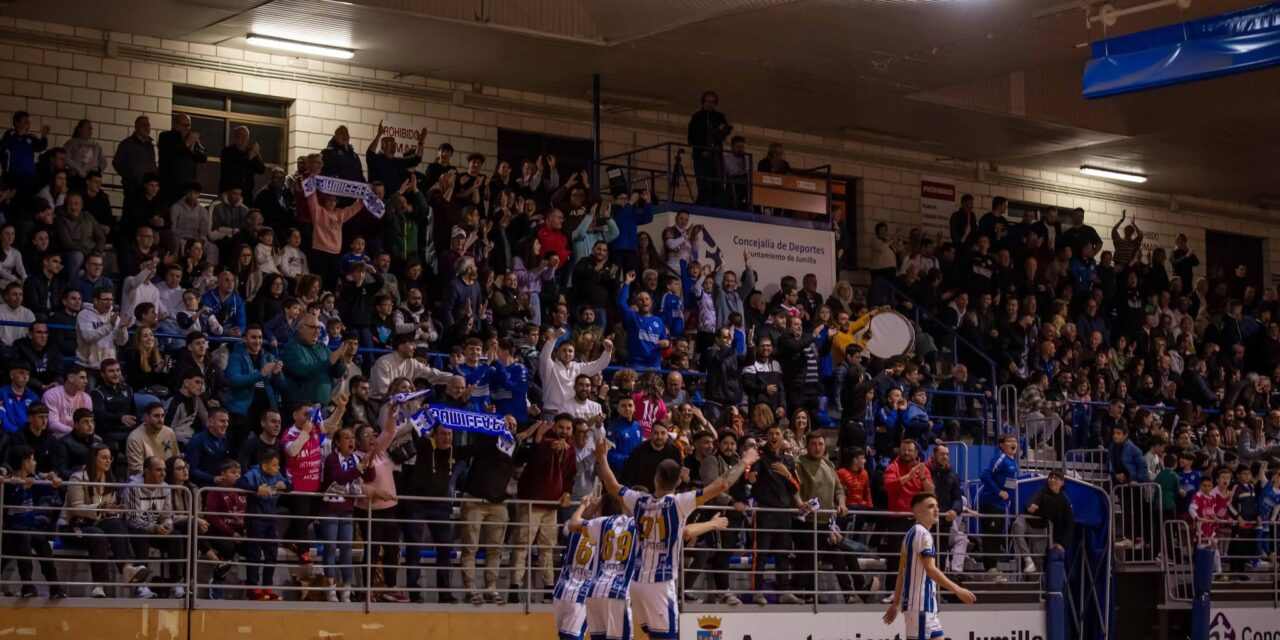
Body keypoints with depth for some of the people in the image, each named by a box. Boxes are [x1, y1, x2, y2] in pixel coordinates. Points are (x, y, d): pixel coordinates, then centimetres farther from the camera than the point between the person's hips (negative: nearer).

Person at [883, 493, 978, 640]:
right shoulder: (922, 533, -12)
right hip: (919, 603, -10)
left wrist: (895, 604, 23)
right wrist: (958, 590, -24)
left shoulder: (912, 534, 18)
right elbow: (930, 569, -23)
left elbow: (901, 572, 20)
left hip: (925, 603, 10)